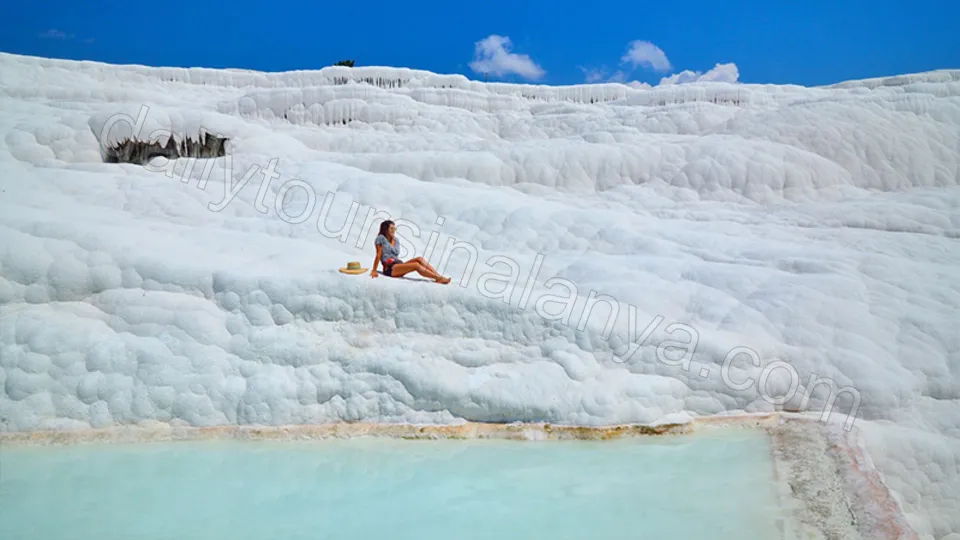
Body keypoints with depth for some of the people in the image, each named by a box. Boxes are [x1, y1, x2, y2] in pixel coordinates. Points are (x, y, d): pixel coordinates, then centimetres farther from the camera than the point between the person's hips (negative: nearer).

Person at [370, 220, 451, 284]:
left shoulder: (396, 240, 20)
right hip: (389, 268, -7)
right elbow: (378, 255, -4)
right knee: (416, 265, -26)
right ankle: (439, 278, -29)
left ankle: (439, 276, -25)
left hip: (399, 264, 7)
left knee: (419, 259, -15)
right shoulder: (381, 238, 0)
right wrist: (374, 271, -6)